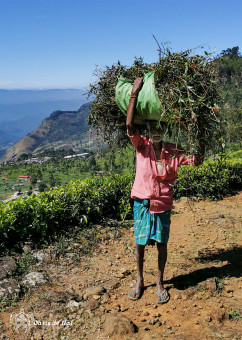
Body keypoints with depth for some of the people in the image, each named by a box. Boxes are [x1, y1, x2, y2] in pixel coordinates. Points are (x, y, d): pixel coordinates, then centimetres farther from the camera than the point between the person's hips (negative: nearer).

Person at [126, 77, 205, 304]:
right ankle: (139, 281, 32)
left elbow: (197, 161, 1)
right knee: (140, 243, 10)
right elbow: (129, 125, -22)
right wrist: (135, 92, -25)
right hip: (142, 203, -1)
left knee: (162, 245, 9)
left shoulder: (173, 151, -1)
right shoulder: (141, 146, -7)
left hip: (163, 205, 1)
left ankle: (160, 282, 30)